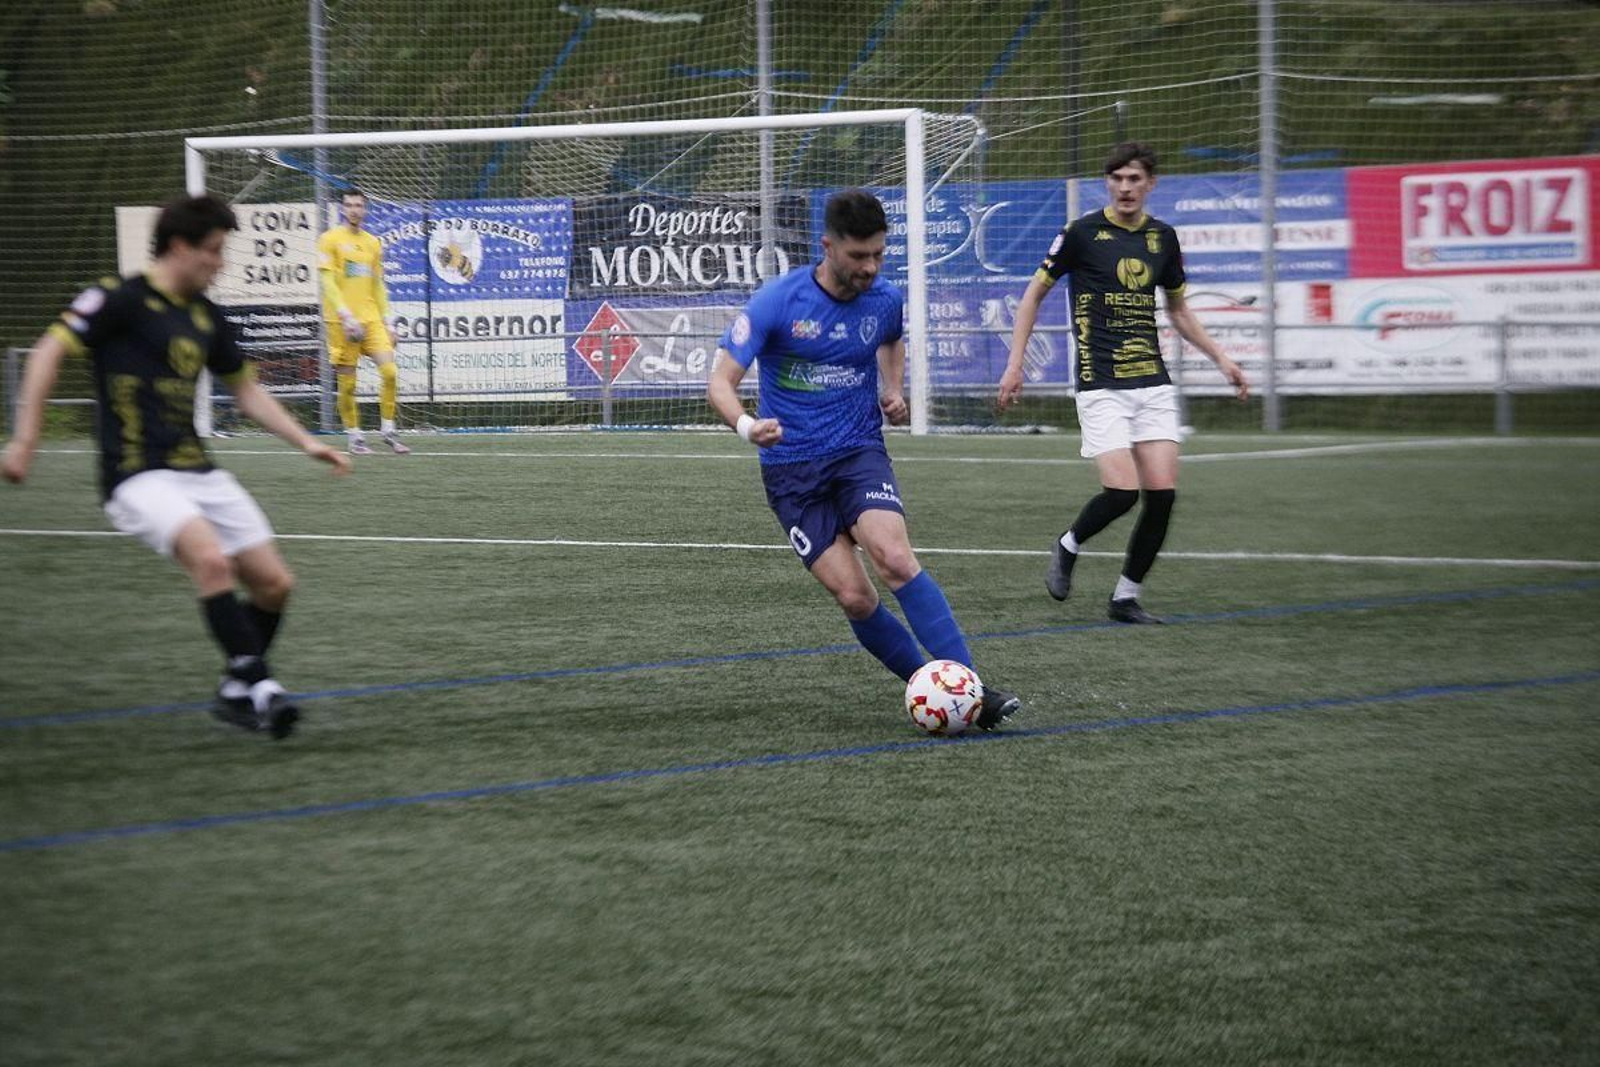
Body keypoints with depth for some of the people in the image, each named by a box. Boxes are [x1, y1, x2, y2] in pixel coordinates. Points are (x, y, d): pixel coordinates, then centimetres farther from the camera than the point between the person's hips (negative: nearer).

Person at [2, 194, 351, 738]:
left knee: (274, 584, 1)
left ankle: (237, 693, 20)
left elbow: (246, 389, 24)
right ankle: (258, 684, -25)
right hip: (138, 476, -8)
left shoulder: (205, 316, 13)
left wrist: (306, 442, 16)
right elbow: (50, 351, -11)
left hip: (198, 471, 8)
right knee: (210, 557, -32)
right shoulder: (122, 299, -8)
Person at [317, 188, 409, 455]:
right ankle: (354, 436, 10)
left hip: (371, 319, 4)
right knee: (347, 383, -2)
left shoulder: (372, 243, 15)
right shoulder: (330, 240, -2)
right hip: (342, 322, -4)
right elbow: (328, 282, -9)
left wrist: (386, 321, 14)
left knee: (389, 371, -10)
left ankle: (388, 430, 1)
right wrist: (346, 316, -19)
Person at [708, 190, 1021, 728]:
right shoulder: (777, 301, -12)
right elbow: (721, 382, -13)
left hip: (859, 452, 1)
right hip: (791, 471, -1)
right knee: (854, 597, -14)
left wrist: (893, 390, 6)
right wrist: (747, 425, -35)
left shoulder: (886, 300, 0)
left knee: (895, 558, -26)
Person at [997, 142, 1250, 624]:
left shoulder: (1162, 237, 10)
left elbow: (1178, 310, 23)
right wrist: (1015, 364, 0)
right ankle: (1067, 548, 14)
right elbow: (1034, 294, 5)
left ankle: (1126, 597, 9)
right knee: (1122, 490, -16)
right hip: (1101, 385, -5)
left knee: (1162, 492, -6)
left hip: (1153, 384, 5)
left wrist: (1221, 358, 14)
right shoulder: (1082, 233, -3)